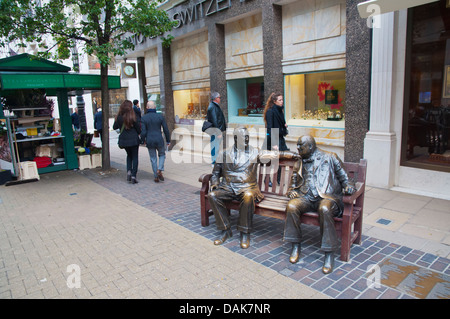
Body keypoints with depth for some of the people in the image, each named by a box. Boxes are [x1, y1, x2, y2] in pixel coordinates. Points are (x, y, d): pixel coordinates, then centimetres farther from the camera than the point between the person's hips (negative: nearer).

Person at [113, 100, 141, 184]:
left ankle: (129, 171, 8)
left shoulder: (119, 117, -4)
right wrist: (139, 133, 15)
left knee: (129, 155, 24)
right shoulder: (132, 116, -14)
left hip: (123, 140, 4)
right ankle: (133, 175, -2)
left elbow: (114, 127, 7)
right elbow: (138, 128, -6)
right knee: (135, 157, 7)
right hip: (133, 139, -3)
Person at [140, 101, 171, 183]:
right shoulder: (160, 116, -5)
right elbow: (166, 130, -3)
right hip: (159, 141, 0)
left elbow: (143, 132, -9)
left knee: (153, 159, 14)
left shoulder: (144, 118, -5)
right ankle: (160, 170, 0)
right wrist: (168, 140, 8)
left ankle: (156, 177, 16)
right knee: (162, 155, 22)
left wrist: (142, 140, 10)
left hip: (149, 142, 1)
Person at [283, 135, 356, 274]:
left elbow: (343, 177, 12)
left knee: (325, 209, -38)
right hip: (306, 198, 4)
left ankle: (329, 254, -27)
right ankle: (295, 246, -13)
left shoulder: (330, 157, 11)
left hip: (327, 197, -3)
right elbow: (293, 185, 27)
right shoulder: (299, 164, 22)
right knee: (291, 206, -29)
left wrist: (348, 186, -10)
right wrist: (291, 191, 4)